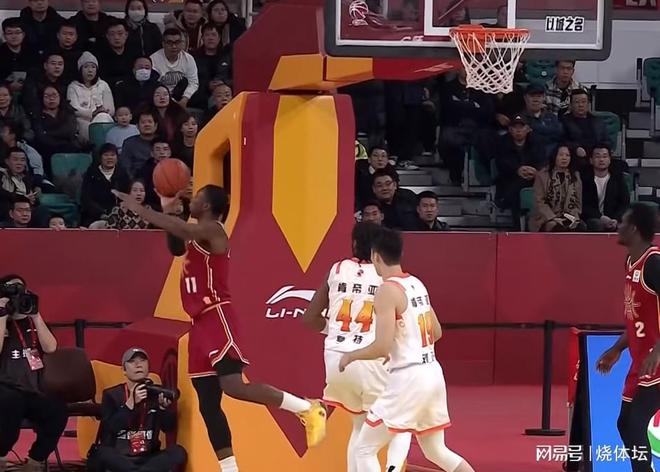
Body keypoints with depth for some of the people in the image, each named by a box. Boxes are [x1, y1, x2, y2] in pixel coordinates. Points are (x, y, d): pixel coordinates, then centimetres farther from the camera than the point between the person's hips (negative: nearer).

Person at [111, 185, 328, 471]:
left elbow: (180, 229, -28)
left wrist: (139, 209, -23)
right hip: (201, 323, 10)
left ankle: (308, 409, -16)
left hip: (218, 319, -10)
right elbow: (175, 248, 34)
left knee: (233, 386, -24)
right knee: (208, 403, 6)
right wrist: (168, 212, 20)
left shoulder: (211, 230, -11)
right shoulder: (197, 235, 18)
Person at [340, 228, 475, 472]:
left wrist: (351, 356, -4)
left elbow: (383, 347, -20)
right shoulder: (417, 283, 12)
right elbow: (436, 332, 21)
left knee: (365, 449, 1)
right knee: (436, 451, 23)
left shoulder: (387, 290, -14)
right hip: (432, 374, 8)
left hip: (408, 379, -8)